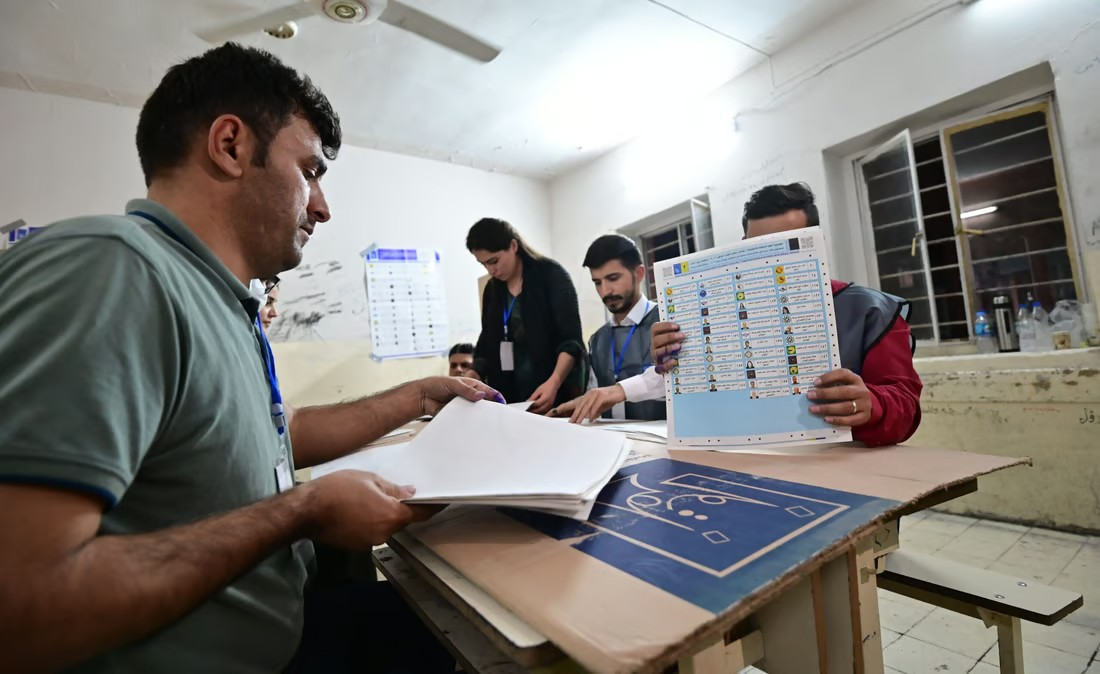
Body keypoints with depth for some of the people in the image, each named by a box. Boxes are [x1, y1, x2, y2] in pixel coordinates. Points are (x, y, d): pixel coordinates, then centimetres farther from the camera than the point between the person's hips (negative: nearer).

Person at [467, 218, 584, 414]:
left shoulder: (551, 274, -6)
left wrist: (554, 382, -28)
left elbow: (571, 340, -13)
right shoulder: (492, 289, 10)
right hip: (510, 397, 5)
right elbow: (486, 346, 12)